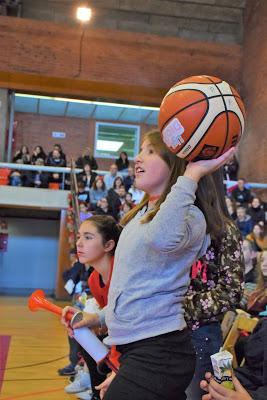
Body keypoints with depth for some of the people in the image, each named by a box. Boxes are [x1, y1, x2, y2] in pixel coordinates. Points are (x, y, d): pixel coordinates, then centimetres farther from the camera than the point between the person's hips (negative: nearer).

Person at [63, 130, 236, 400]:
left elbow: (163, 238, -40)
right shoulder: (141, 215, 13)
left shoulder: (187, 215, -14)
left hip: (158, 353, -8)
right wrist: (102, 317, 20)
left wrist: (191, 176, -32)